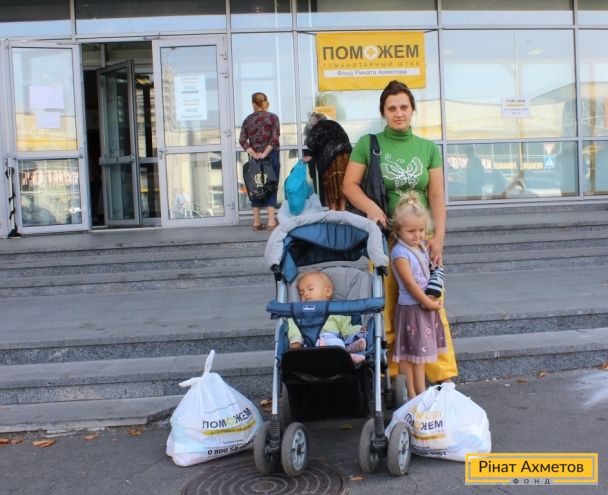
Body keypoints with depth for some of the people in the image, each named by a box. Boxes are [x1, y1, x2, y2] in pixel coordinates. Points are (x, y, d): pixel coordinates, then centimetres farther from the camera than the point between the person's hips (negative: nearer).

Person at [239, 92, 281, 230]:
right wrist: (265, 154, -13)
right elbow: (275, 138, -13)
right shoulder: (272, 117, 0)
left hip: (255, 157, 3)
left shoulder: (247, 120, 7)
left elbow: (242, 140, -3)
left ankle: (256, 221, 10)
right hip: (271, 156, -2)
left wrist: (253, 153, -9)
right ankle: (271, 221, -8)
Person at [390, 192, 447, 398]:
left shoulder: (422, 247, 8)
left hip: (426, 305, 8)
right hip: (410, 308, -8)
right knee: (409, 354, 0)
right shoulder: (400, 253, -17)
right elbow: (410, 283, -19)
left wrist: (434, 297, 2)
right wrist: (428, 302, -14)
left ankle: (421, 392, 23)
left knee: (421, 351, 14)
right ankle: (412, 394, 7)